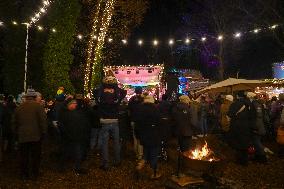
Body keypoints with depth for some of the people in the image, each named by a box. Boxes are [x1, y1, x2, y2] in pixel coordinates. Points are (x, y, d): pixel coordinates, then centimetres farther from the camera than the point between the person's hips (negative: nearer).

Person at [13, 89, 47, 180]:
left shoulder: (19, 107, 5)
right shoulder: (38, 106, -10)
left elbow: (16, 122, 14)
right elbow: (43, 120, -13)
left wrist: (17, 133, 23)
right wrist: (43, 132, -3)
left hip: (22, 136, 4)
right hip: (36, 136, -3)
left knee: (24, 156, 13)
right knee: (35, 156, 7)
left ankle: (24, 174, 23)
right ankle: (34, 174, 15)